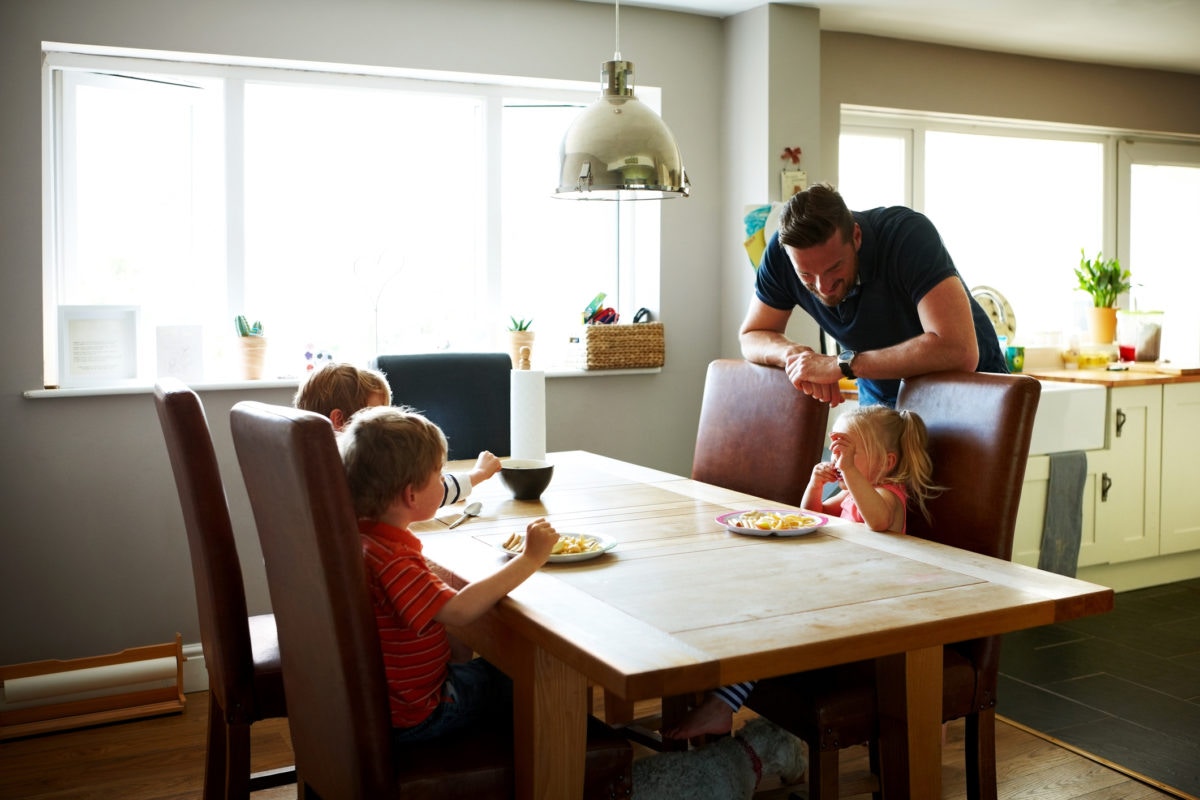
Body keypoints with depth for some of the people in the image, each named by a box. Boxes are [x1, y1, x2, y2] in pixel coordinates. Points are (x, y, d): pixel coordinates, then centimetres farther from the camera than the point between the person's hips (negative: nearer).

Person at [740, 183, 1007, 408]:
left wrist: (842, 364, -35)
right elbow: (751, 337, -4)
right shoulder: (783, 251, -16)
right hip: (881, 395, 4)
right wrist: (793, 353, -26)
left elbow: (959, 351, -36)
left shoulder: (909, 234, -28)